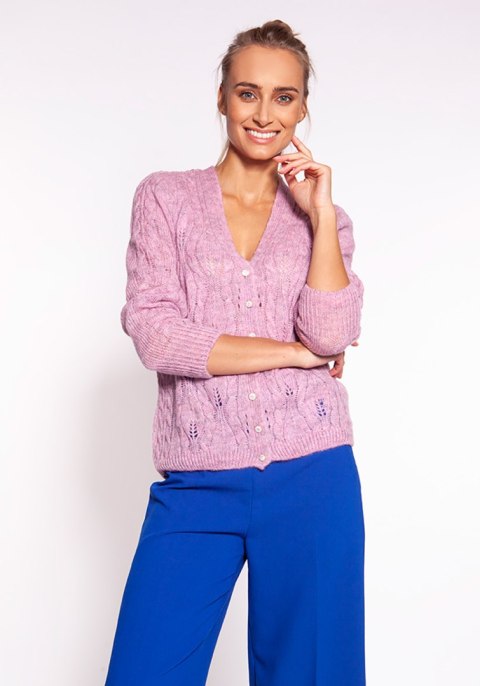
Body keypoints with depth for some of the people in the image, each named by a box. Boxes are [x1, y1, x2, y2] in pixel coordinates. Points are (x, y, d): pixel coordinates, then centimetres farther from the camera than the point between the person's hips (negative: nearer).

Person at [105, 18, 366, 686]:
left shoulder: (326, 218, 10)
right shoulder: (165, 197, 5)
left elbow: (330, 334, -6)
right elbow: (155, 334, -8)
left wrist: (320, 212, -6)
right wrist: (295, 351, -7)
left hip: (312, 479, 1)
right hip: (196, 487, -1)